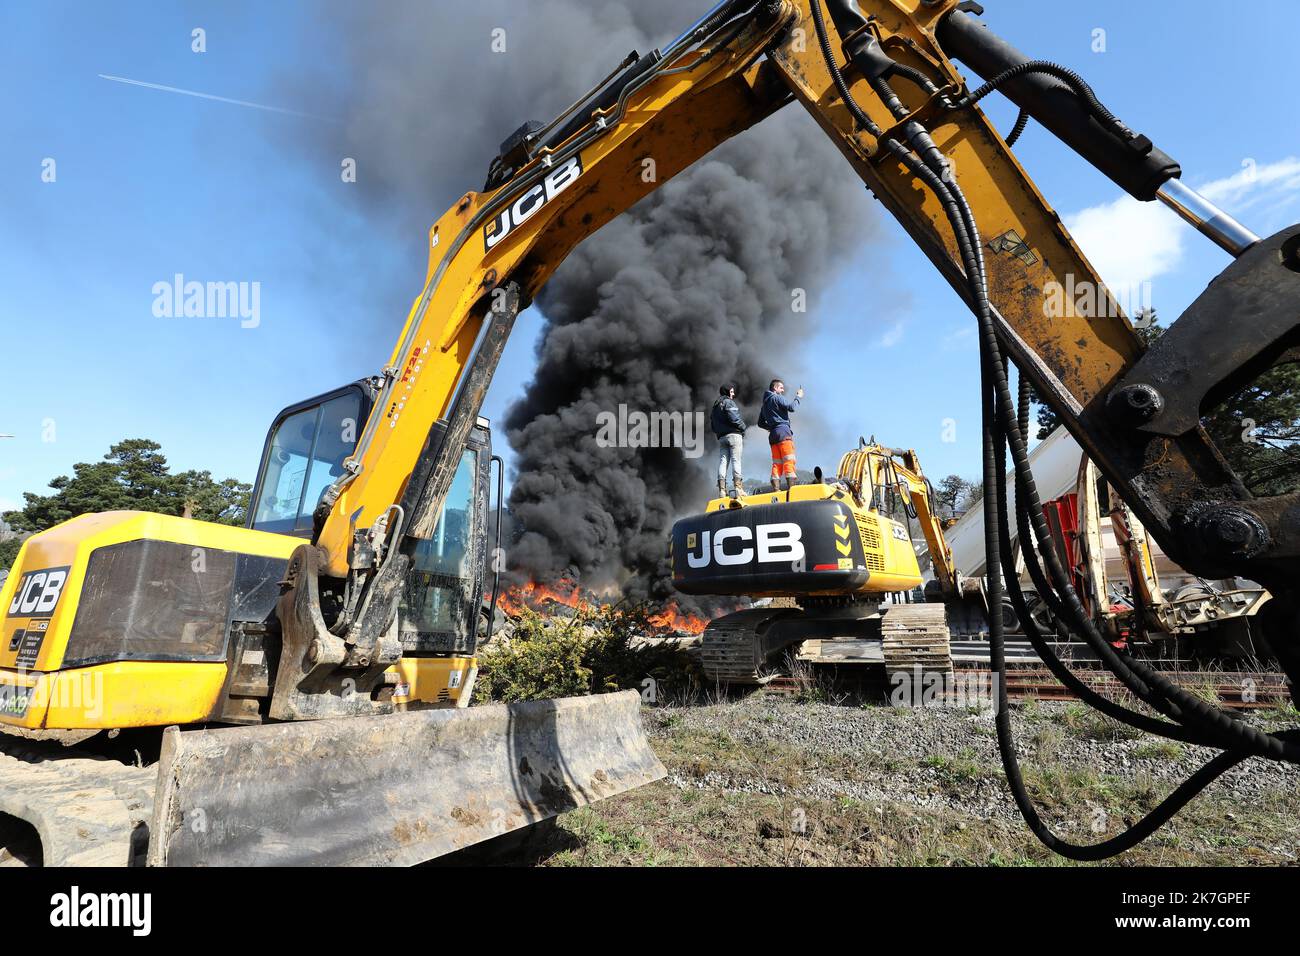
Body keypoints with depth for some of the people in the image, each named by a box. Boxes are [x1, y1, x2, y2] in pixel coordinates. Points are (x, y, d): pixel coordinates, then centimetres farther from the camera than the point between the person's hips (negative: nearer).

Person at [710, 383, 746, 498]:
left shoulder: (715, 406, 23)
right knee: (736, 460, -10)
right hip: (734, 434, -7)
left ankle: (722, 489, -4)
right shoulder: (728, 402, -2)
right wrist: (744, 427, -1)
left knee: (723, 461, 2)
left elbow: (712, 424, 20)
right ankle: (738, 487, -18)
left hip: (721, 437, 7)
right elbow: (734, 418, -14)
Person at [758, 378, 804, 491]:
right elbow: (791, 407, -12)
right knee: (789, 461, -12)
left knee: (777, 463, 4)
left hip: (773, 435, 8)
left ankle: (776, 489, -3)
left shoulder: (765, 403, 24)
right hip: (783, 432, -8)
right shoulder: (777, 397, 0)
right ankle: (791, 486, -20)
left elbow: (760, 423, 26)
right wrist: (798, 397, 3)